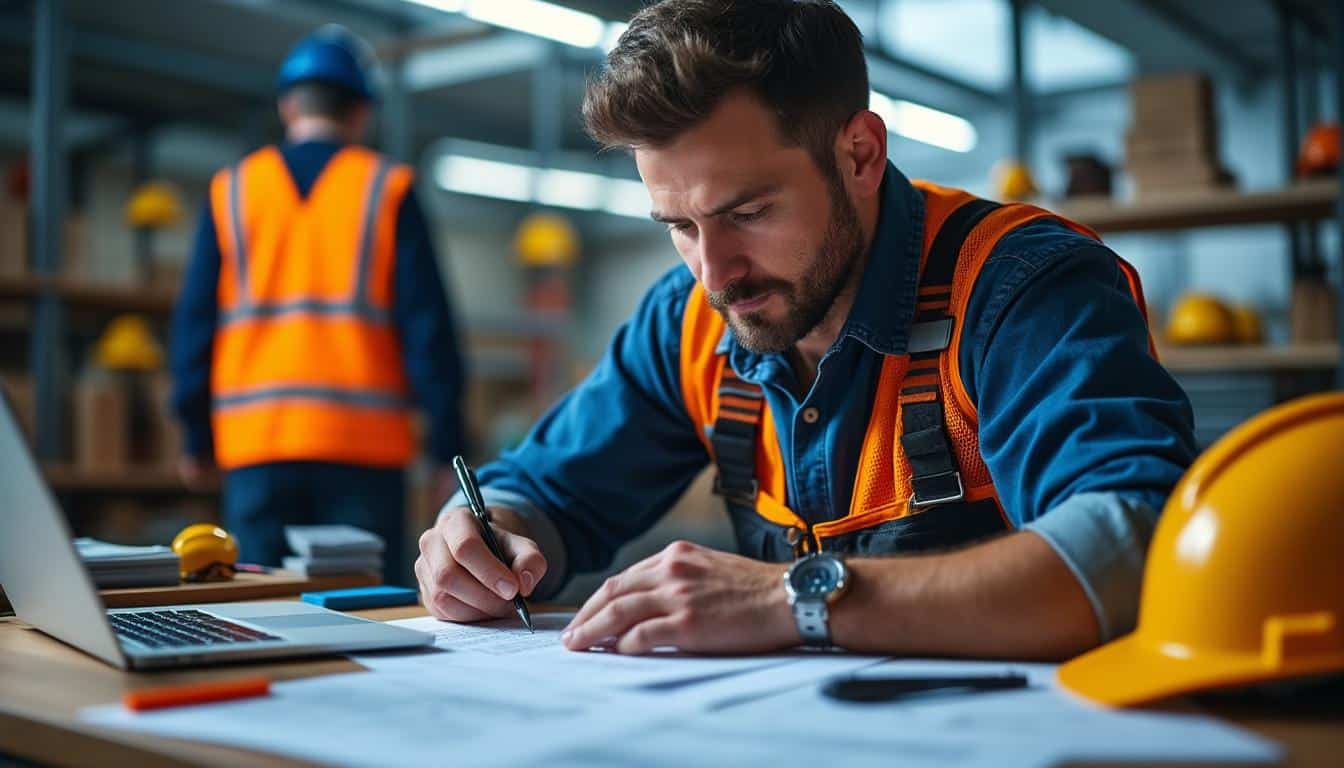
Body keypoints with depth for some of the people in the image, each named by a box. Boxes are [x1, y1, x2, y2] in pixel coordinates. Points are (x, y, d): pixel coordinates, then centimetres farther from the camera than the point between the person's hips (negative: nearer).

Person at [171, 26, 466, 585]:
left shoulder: (231, 191, 9)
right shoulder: (388, 189, 3)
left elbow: (194, 322, 8)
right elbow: (427, 324, -3)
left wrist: (196, 436, 16)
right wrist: (447, 448, 0)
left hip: (255, 440, 2)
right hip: (363, 441, -2)